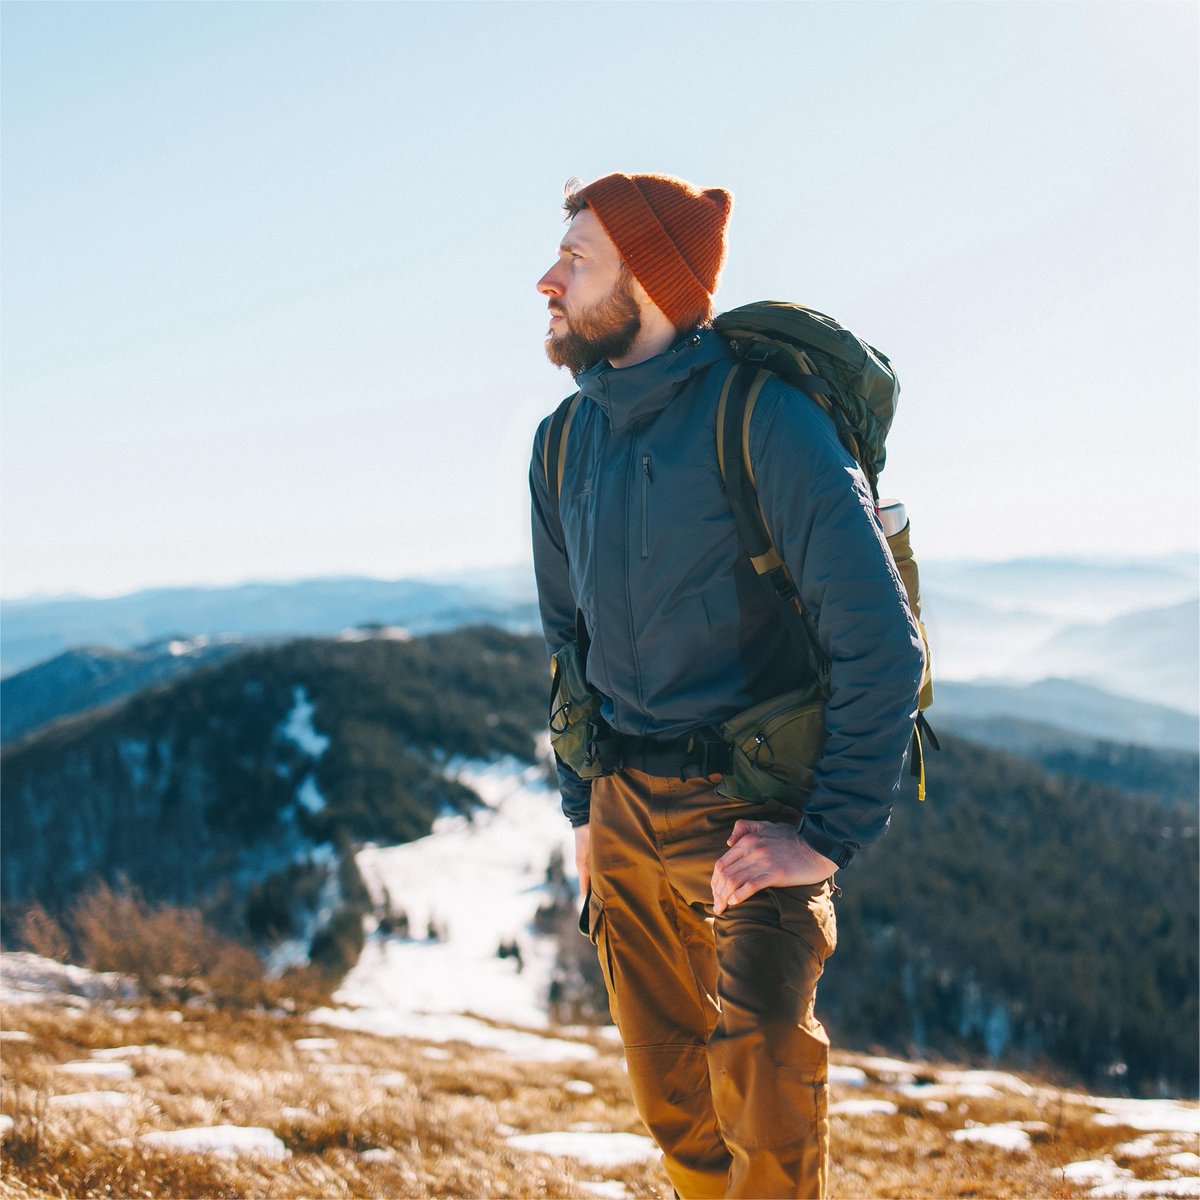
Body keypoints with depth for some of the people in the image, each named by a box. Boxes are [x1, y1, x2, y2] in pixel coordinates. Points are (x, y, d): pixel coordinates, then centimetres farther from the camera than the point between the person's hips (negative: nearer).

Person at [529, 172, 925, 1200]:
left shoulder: (766, 421, -16)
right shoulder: (565, 444, 6)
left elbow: (883, 642, -19)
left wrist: (830, 837, -21)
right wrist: (583, 809, 16)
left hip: (751, 810, -6)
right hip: (626, 811, 6)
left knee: (760, 1054, -24)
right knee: (668, 1084, 12)